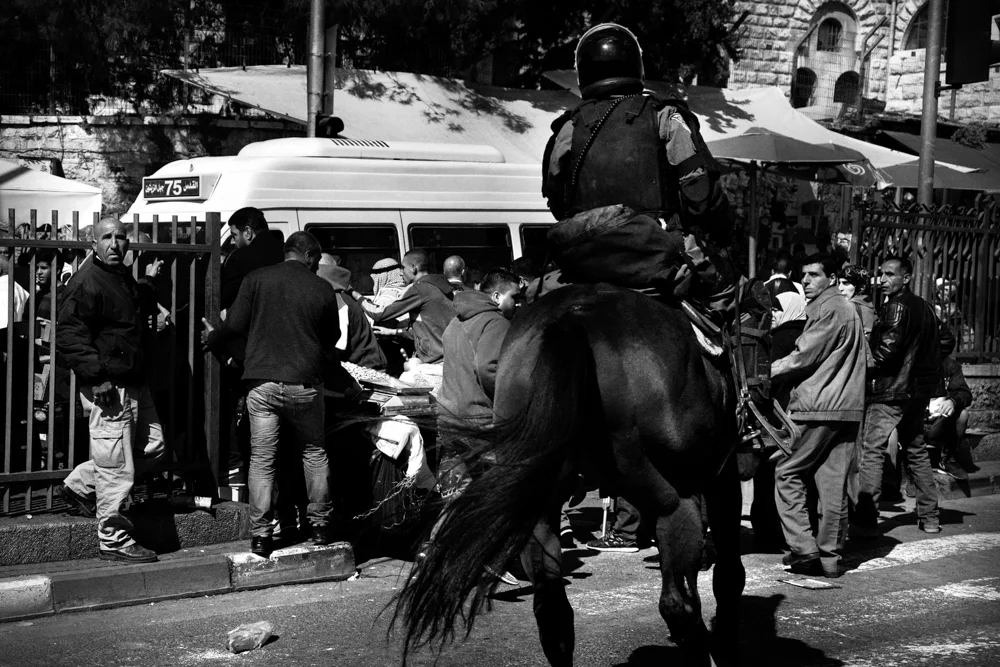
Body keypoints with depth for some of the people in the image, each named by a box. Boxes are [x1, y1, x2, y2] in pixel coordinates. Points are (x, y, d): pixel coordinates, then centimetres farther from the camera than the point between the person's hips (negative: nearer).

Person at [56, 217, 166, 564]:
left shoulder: (124, 278, 16)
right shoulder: (86, 282, -13)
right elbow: (69, 335, -18)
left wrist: (148, 282, 29)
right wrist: (97, 374, -23)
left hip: (134, 383, 10)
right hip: (108, 388, -9)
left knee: (152, 447, 17)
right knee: (116, 467, -6)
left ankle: (82, 485, 27)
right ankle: (113, 540, 4)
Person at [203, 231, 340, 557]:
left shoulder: (257, 279, 2)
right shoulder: (322, 289, 3)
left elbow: (235, 325, 1)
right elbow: (331, 338, 13)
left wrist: (211, 338, 21)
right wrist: (327, 363, 33)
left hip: (262, 381, 0)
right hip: (305, 384, 0)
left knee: (261, 460, 3)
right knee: (314, 453, 17)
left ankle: (261, 536, 2)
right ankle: (320, 527, 19)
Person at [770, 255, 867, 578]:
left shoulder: (829, 309, -10)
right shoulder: (848, 309, 22)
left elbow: (805, 357, -14)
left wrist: (768, 371, -5)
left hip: (819, 406, -9)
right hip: (847, 407, 9)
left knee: (787, 472, -2)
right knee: (833, 481, 8)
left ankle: (802, 546, -7)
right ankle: (830, 555, 8)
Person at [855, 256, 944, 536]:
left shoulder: (897, 306, -12)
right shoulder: (924, 307, 15)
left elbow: (888, 348, -20)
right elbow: (934, 352, 20)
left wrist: (866, 368, -8)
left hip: (891, 389, -9)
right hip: (919, 391, 9)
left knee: (872, 450, -8)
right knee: (916, 450, 17)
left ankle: (866, 520, -12)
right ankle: (929, 517, 19)